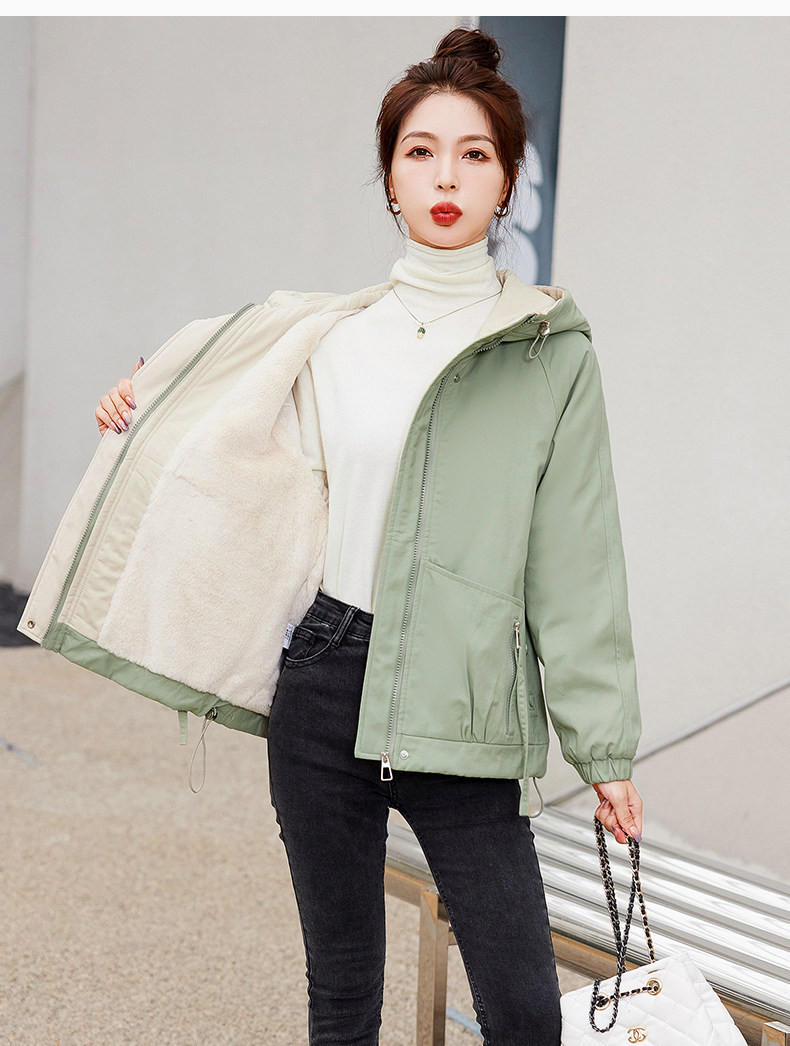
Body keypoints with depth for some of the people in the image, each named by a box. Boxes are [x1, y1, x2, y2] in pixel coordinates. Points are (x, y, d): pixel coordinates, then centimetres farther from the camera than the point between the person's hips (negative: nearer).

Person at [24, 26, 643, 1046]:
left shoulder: (550, 350, -1)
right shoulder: (332, 337, 7)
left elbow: (574, 559, -2)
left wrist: (605, 745, -2)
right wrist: (145, 415, 16)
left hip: (458, 707, -2)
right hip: (325, 685, 3)